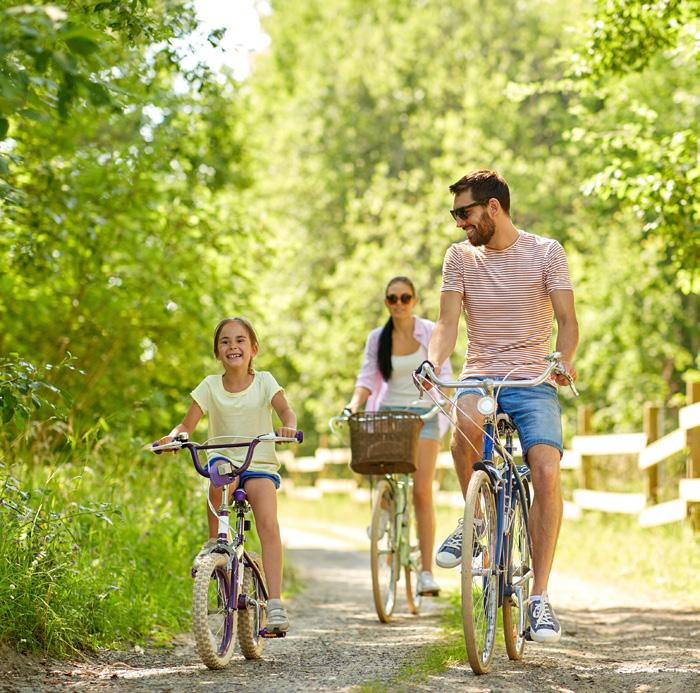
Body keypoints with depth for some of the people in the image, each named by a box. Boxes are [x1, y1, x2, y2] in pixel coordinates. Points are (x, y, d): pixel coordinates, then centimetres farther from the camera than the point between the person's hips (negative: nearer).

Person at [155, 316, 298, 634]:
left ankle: (275, 603, -26)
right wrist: (173, 437, -25)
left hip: (260, 465, -1)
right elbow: (188, 423, -3)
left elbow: (285, 410, -11)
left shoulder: (264, 381, 1)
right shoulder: (210, 386, 2)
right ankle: (214, 542, -14)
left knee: (268, 524, -24)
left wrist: (288, 426, -34)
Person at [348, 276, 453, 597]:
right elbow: (367, 378, 2)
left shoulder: (431, 333, 0)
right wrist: (353, 406, -16)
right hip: (389, 414, 2)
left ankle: (427, 571, -10)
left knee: (421, 491, -11)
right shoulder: (377, 338, 6)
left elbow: (443, 374, -4)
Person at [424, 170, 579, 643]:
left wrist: (564, 361, -25)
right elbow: (448, 324, 1)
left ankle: (540, 596, -14)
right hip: (480, 377, 1)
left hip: (533, 381, -1)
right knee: (467, 420, -36)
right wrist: (432, 363, -20)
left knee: (546, 472, -22)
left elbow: (567, 320, -4)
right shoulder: (460, 257, 8)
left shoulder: (546, 253, 2)